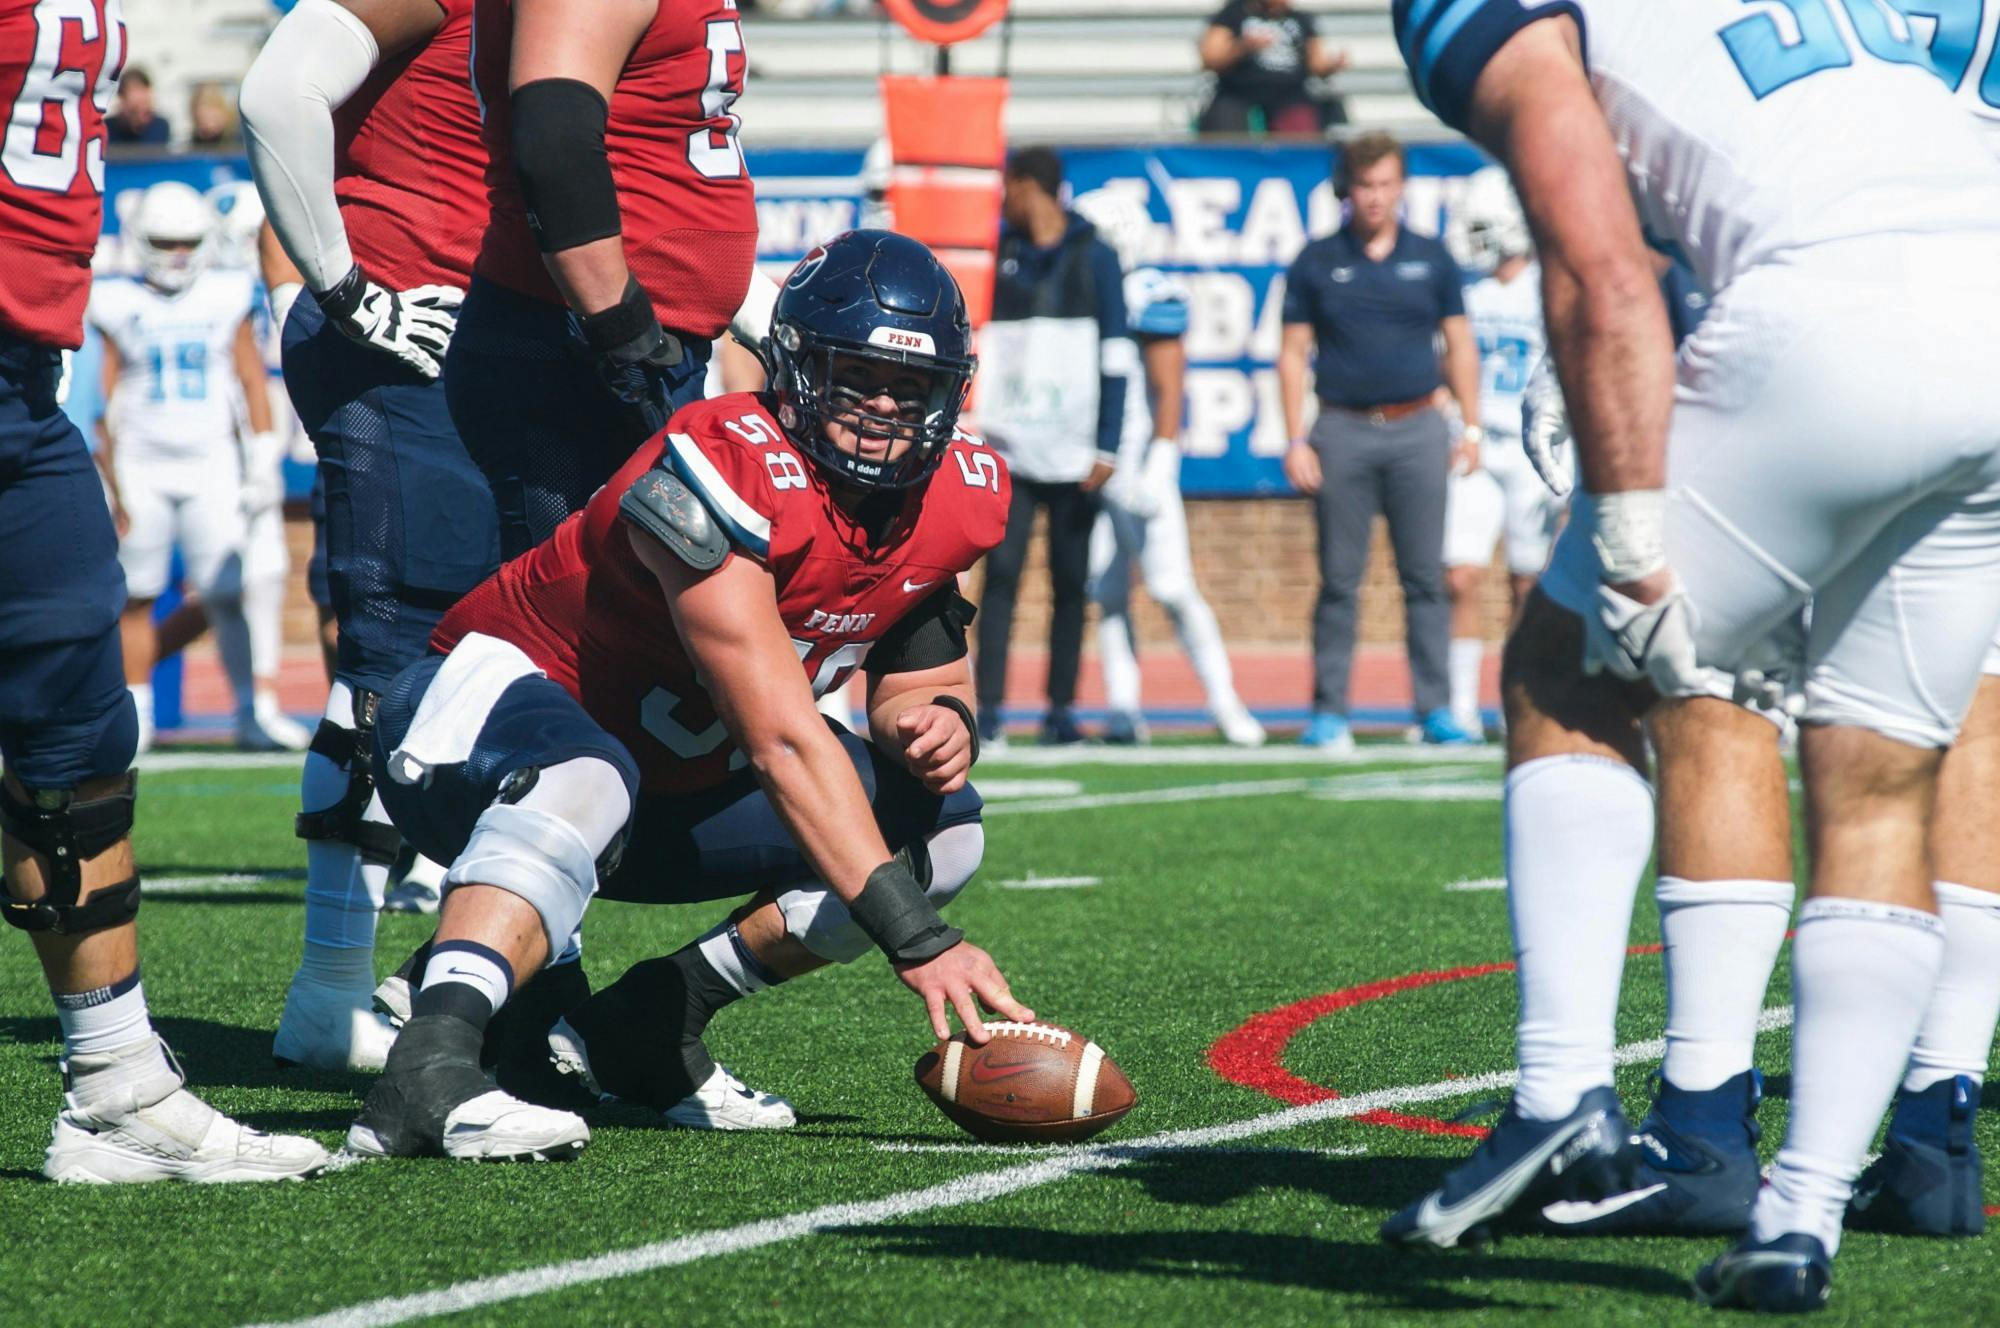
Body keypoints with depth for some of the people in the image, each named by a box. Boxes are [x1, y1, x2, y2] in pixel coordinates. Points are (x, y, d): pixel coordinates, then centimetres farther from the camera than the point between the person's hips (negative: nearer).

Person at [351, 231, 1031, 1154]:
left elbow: (914, 689, 10)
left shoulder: (950, 503, -6)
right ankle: (428, 1065, -57)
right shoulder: (726, 475, -31)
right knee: (582, 780, -41)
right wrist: (916, 939, -39)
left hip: (677, 783, 8)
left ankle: (639, 1029, -2)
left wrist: (940, 726, -17)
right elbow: (783, 741, -36)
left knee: (938, 831, -2)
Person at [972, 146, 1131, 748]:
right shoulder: (998, 256, 11)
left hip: (1073, 453, -1)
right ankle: (988, 709, -10)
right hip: (1007, 448, 1)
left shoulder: (1094, 258, 4)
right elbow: (970, 346, 14)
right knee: (1000, 574, -8)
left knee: (1072, 581, 1)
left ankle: (1061, 710, 6)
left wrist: (1106, 447, -6)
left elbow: (1115, 357, 1)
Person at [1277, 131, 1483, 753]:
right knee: (1339, 580, 1)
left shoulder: (1430, 259, 10)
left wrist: (1470, 428, 6)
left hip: (1417, 430, 1)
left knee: (1425, 578, 0)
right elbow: (1293, 353, 6)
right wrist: (1296, 440, -2)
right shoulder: (1317, 263, 6)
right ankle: (1328, 713, 5)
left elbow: (1459, 345, 13)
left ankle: (1436, 710, 3)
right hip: (1342, 432, -1)